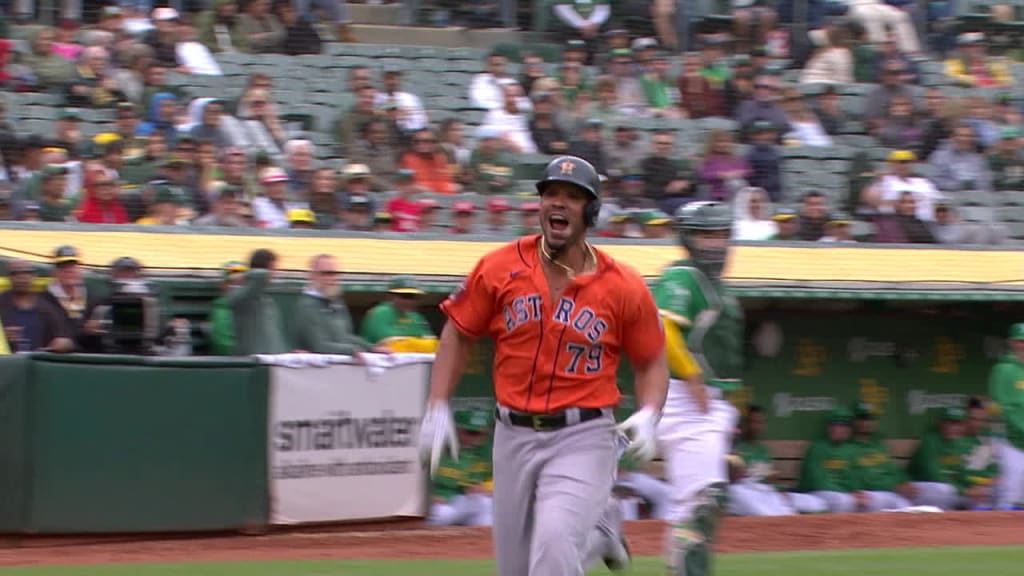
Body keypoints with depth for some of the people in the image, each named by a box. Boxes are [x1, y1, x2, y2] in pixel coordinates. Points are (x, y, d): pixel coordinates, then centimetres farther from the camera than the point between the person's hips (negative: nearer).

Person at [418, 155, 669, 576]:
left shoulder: (623, 288, -6)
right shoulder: (499, 268, -2)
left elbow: (651, 363, 5)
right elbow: (458, 335, 8)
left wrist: (648, 416, -14)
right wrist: (437, 409, 0)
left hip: (583, 438, -3)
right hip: (514, 436, 4)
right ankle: (598, 527, 40)